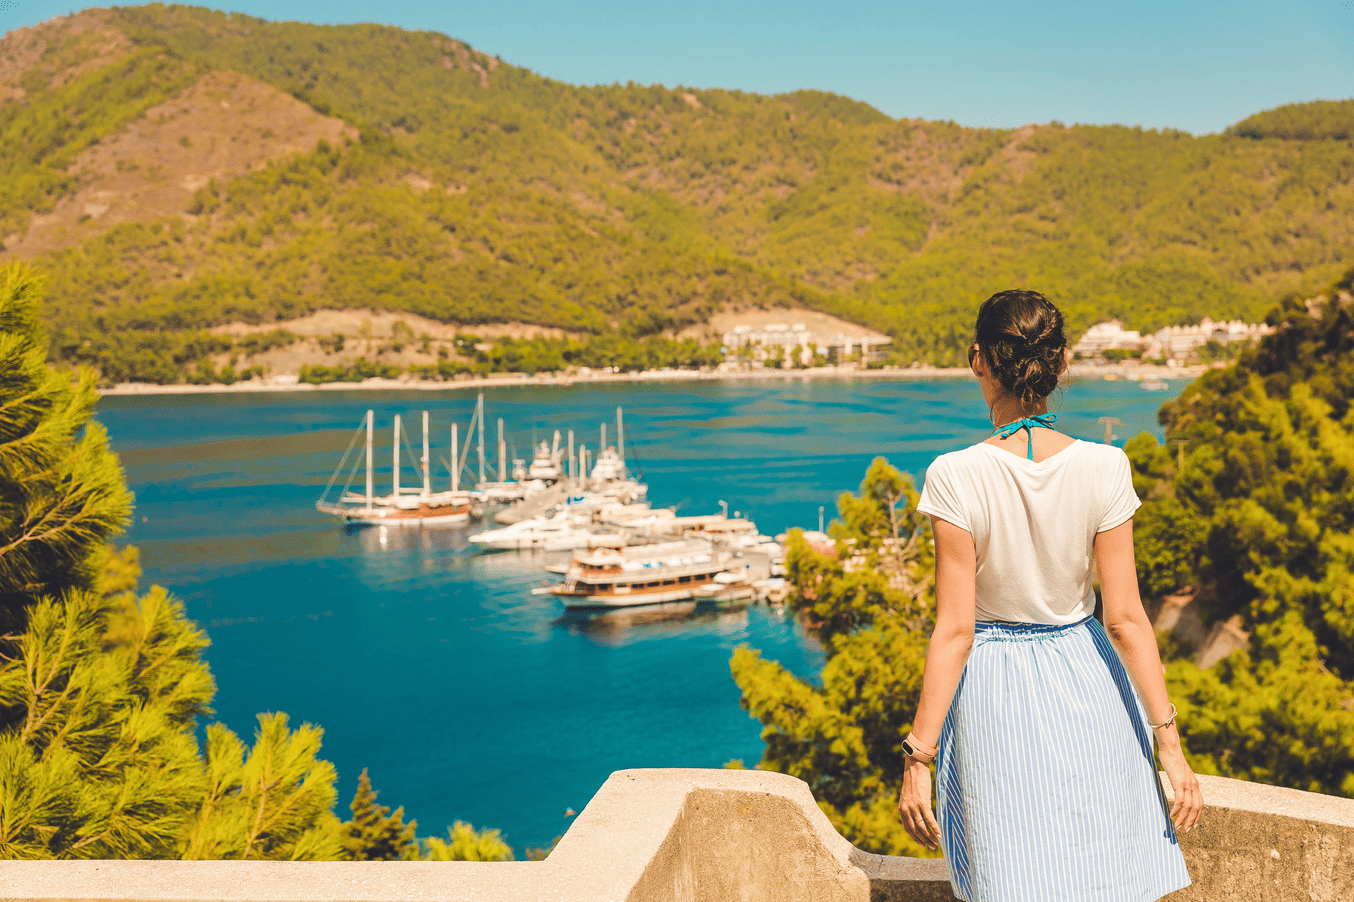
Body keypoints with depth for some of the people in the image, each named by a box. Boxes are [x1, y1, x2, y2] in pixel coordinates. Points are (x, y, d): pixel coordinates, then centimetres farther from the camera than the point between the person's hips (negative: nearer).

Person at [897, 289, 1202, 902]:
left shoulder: (957, 477, -18)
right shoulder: (1102, 469, -11)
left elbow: (954, 631, -17)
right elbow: (1125, 619, -9)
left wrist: (916, 759, -10)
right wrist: (1169, 744, 0)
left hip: (995, 689, -2)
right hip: (1087, 679, 3)